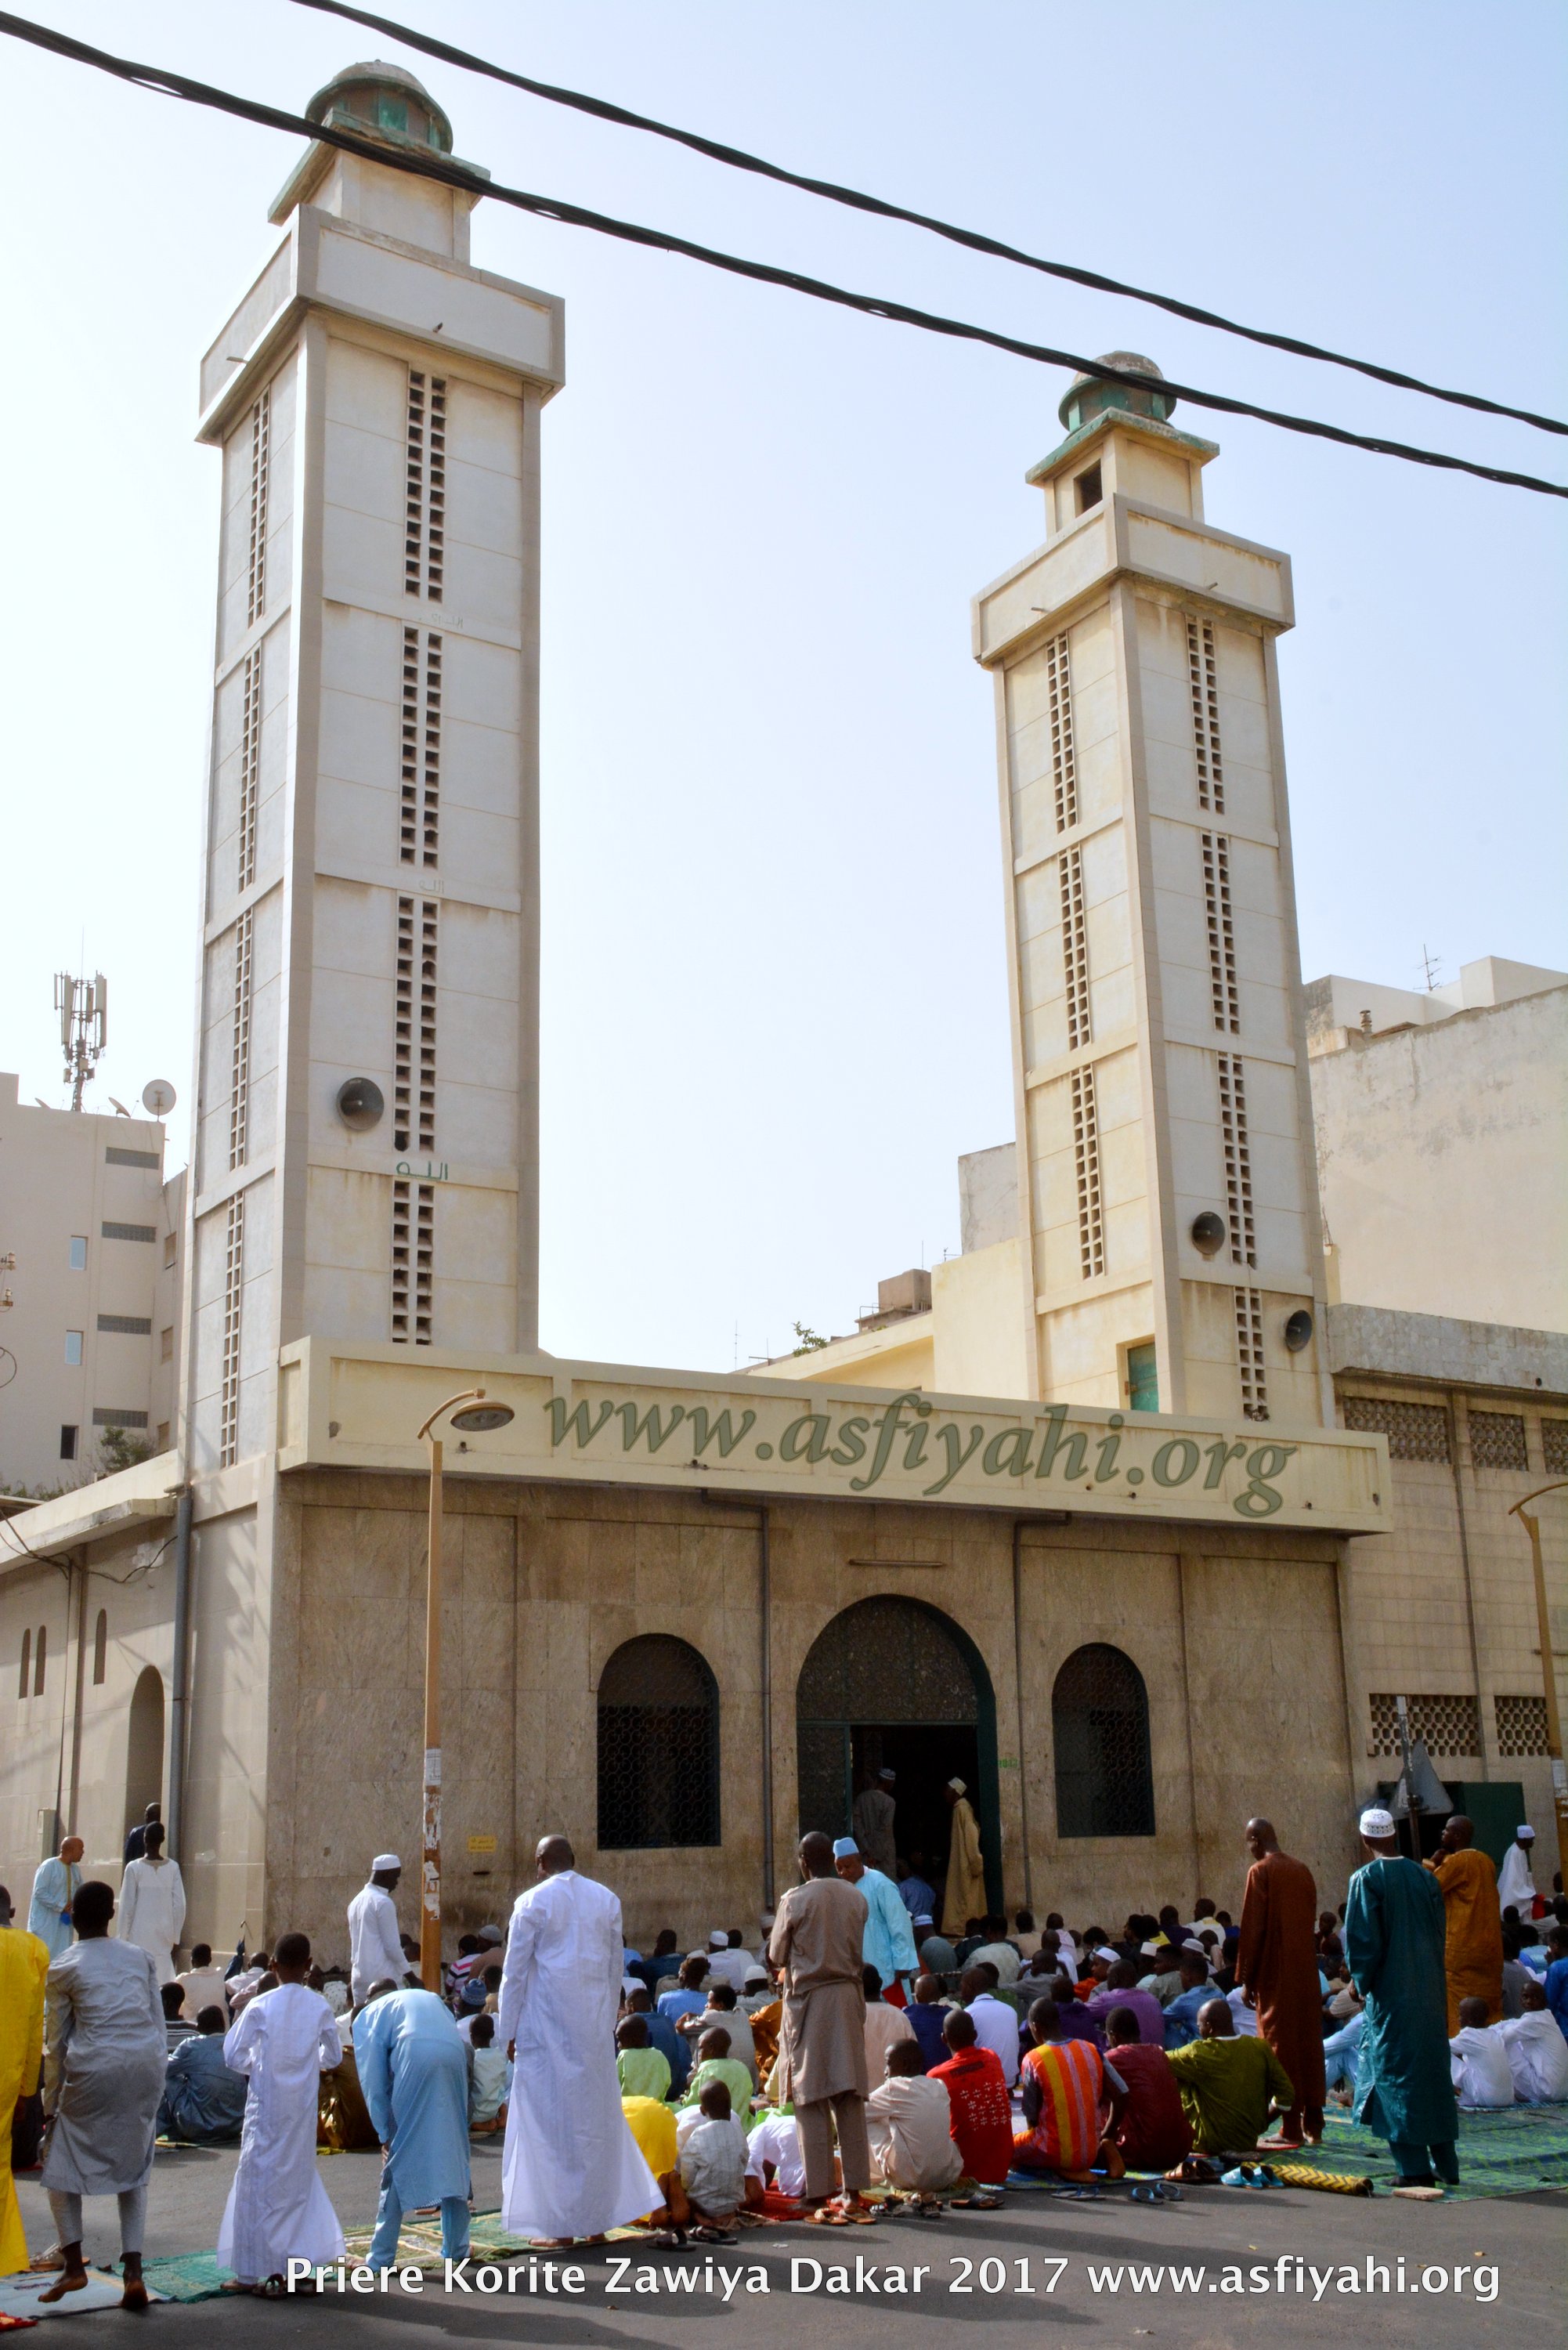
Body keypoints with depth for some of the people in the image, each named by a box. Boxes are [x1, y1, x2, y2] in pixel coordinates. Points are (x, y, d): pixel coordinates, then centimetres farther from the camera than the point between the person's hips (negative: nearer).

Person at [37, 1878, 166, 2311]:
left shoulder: (63, 1968, 2)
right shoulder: (140, 1956, 12)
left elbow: (56, 2042, 6)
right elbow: (159, 2023, 12)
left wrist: (51, 2104, 13)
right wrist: (157, 2082, 19)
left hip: (95, 2069, -3)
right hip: (146, 2064, 4)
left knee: (61, 2162, 16)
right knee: (133, 2169, 15)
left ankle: (74, 2265, 8)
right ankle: (133, 2272, 5)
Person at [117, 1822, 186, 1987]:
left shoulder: (134, 1868, -7)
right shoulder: (173, 1868, 0)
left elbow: (127, 1907, -5)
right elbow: (179, 1906, 1)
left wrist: (123, 1938, 4)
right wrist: (174, 1938, 9)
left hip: (140, 1936, -2)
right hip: (164, 1936, 2)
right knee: (164, 1980, 5)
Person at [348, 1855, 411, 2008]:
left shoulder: (357, 1901, 13)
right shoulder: (383, 1902, -12)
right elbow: (392, 1945, -13)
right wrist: (410, 1975, -6)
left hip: (360, 1976, 8)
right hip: (382, 1978, -8)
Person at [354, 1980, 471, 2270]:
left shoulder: (367, 2015, 27)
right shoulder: (431, 1998, 39)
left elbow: (373, 2082, 18)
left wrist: (385, 2133, 21)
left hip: (415, 2061, -4)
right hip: (455, 2058, 4)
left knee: (398, 2160, 5)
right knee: (453, 2154, 16)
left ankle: (381, 2256, 8)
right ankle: (456, 2248, 22)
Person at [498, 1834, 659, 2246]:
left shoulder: (532, 1902, -6)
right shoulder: (607, 1900, 8)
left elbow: (514, 1973, -4)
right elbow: (615, 1968, 12)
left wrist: (509, 2032, 3)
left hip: (547, 2025, -4)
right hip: (596, 2025, 4)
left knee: (551, 2121, 1)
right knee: (597, 2117, 12)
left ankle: (562, 2226, 2)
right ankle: (598, 2218, 17)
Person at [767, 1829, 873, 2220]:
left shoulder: (796, 1900, -10)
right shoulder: (857, 1898, 2)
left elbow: (775, 1957, 0)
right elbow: (858, 1952, 12)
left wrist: (788, 1964, 20)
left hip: (808, 1999, -4)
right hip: (849, 1997, 4)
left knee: (811, 2099, 0)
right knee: (850, 2096, 8)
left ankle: (819, 2192, -1)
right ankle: (854, 2189, 9)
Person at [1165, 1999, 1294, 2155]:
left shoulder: (1199, 2053, -19)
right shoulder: (1261, 2048, -7)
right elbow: (1286, 2096, -2)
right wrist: (1259, 2123, 10)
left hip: (1212, 2144, -5)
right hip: (1250, 2142, 6)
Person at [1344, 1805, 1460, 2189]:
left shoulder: (1366, 1879, -11)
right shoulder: (1425, 1877, 5)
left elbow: (1361, 1941, -12)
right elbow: (1440, 1934, 9)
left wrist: (1363, 1983, 1)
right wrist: (1431, 1978, 17)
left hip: (1391, 1995, -5)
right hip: (1431, 1993, 5)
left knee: (1397, 2075, 0)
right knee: (1434, 2070, 14)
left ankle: (1415, 2167, -2)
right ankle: (1446, 2164, 18)